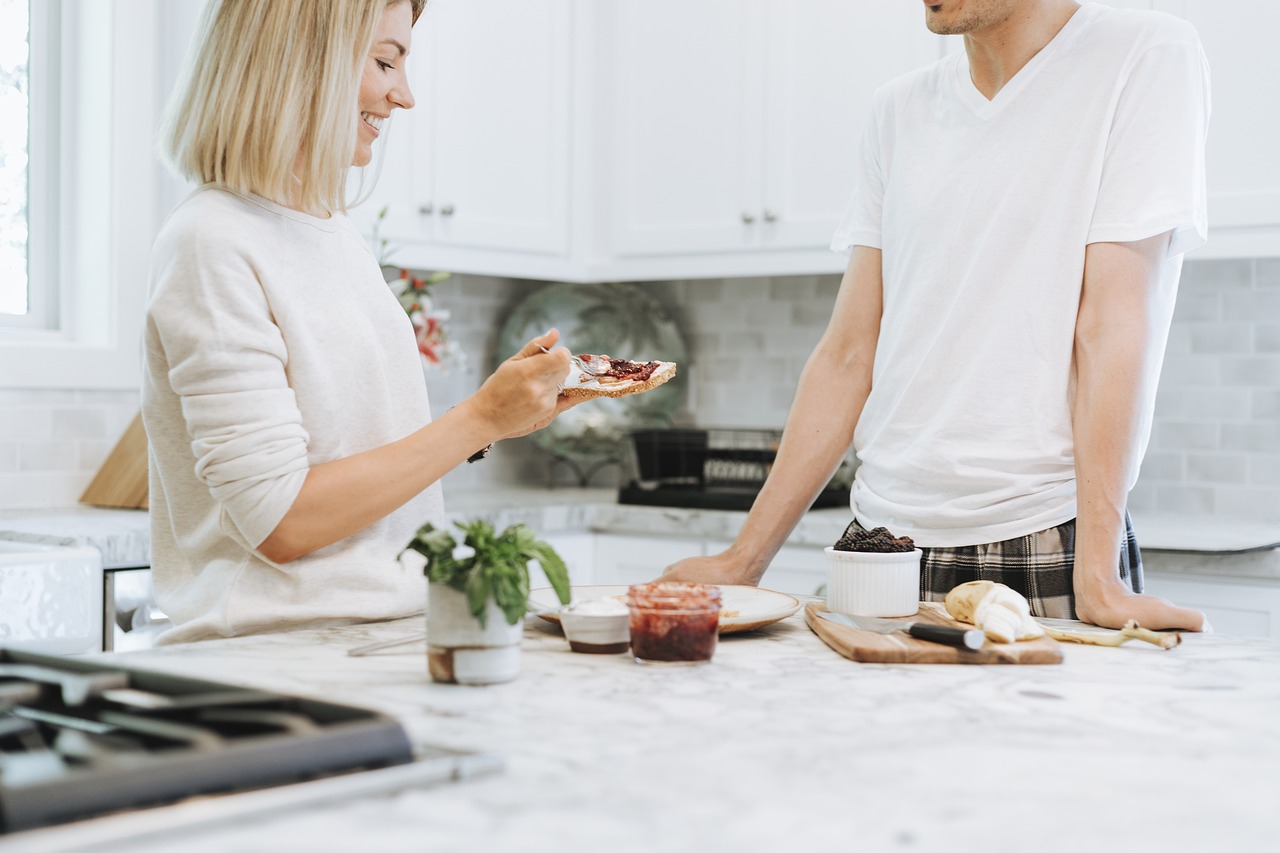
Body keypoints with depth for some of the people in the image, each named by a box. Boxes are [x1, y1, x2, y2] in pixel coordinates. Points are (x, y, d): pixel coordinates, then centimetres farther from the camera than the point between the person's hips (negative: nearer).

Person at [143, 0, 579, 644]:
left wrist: (510, 411, 6)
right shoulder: (214, 244, -12)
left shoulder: (339, 234, 15)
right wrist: (480, 419, -13)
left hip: (389, 634, 8)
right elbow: (281, 522, -17)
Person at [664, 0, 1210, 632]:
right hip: (883, 541, 5)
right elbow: (849, 352, 7)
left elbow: (1112, 324, -13)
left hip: (1046, 549, -4)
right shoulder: (900, 109, 10)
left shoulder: (1147, 58, -5)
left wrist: (1097, 578, -18)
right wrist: (745, 558, 2)